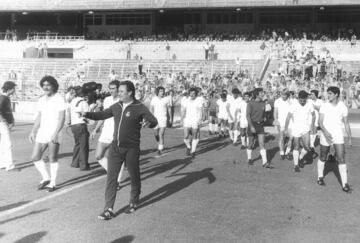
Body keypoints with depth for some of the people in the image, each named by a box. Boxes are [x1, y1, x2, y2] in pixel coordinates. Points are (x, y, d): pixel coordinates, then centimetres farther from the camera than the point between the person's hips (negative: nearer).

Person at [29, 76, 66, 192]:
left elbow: (62, 118, -14)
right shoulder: (41, 100, 13)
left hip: (54, 133, -6)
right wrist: (33, 131, 8)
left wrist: (56, 133, -24)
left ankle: (53, 183, 11)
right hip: (42, 132, 7)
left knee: (52, 159, -2)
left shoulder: (59, 99, -8)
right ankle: (46, 178, 22)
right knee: (35, 157, 5)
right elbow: (39, 118, 17)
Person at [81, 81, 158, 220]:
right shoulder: (116, 106, 6)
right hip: (116, 147, 4)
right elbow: (102, 115, 17)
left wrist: (148, 123, -39)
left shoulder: (139, 108, -9)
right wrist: (87, 114, 3)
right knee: (111, 177, -1)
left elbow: (154, 121, -16)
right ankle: (108, 209, 3)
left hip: (131, 148, -4)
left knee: (134, 176, 11)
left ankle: (134, 202, 33)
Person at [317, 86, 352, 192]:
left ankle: (345, 184, -5)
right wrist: (325, 132, -27)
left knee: (341, 159, -8)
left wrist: (350, 138, 6)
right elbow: (320, 121, -10)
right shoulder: (324, 106, -5)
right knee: (323, 158, 13)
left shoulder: (343, 107, -1)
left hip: (338, 136, 0)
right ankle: (320, 177, 33)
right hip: (326, 135, 0)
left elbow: (346, 123, 6)